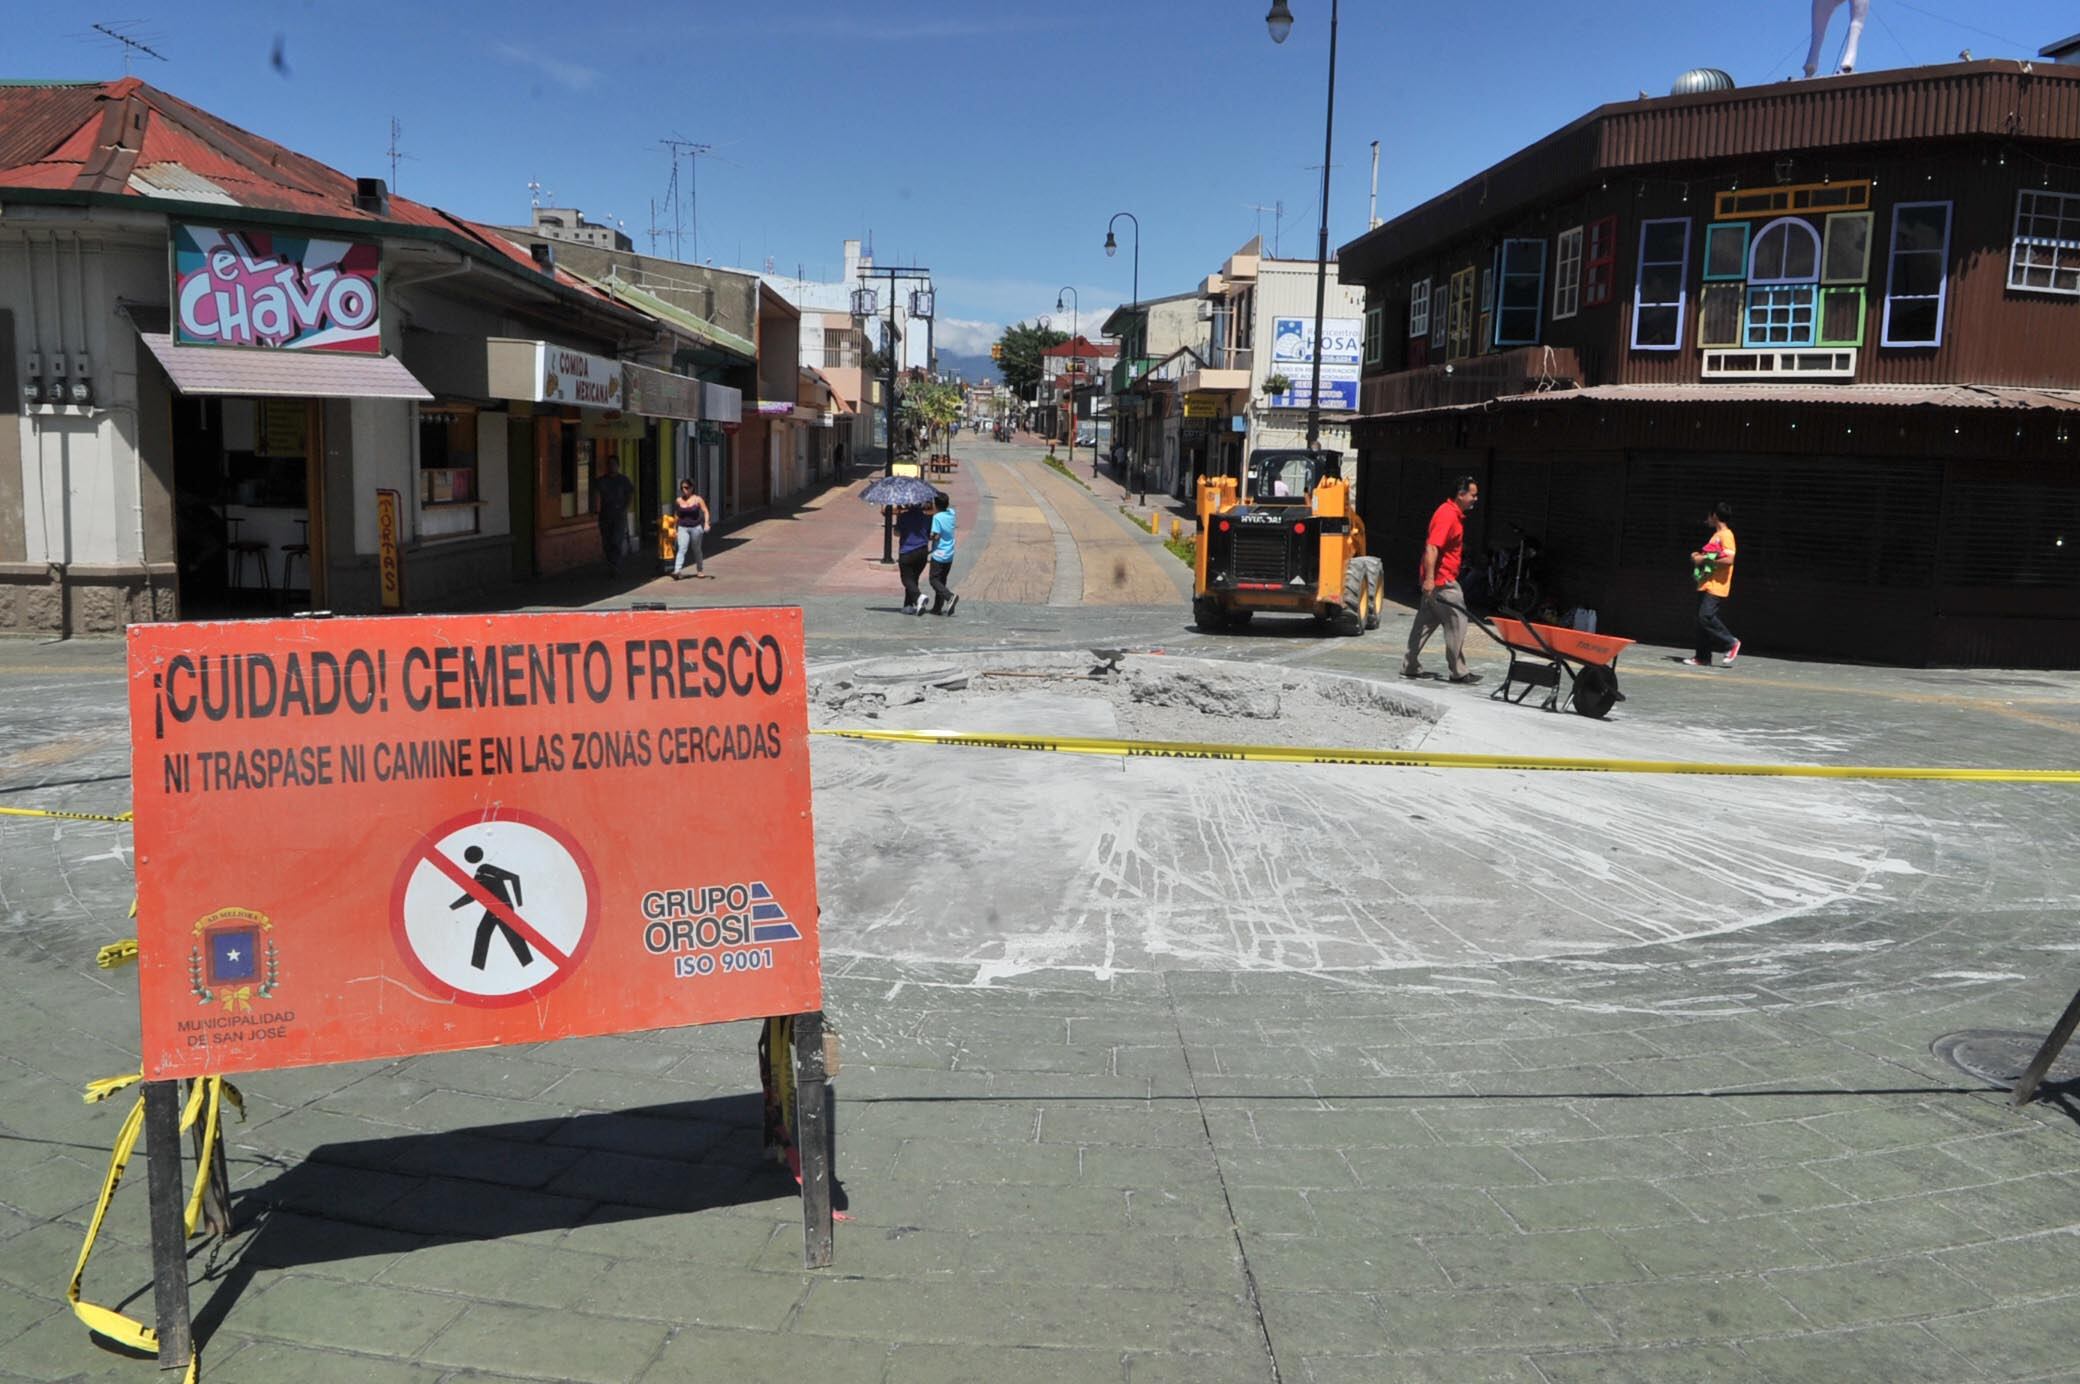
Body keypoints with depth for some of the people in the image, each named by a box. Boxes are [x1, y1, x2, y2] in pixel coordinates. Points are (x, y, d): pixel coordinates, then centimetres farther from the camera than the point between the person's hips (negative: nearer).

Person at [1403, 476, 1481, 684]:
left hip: (1435, 581, 10)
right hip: (1441, 581, -10)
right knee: (1457, 622, -4)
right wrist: (1429, 578, -29)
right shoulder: (1447, 515, -17)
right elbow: (1431, 547, -25)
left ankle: (1410, 667, 15)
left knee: (1425, 624, 11)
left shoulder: (1455, 514, 15)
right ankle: (1459, 672, 3)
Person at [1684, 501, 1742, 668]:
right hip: (1706, 584, 10)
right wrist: (1698, 556, 11)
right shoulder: (1716, 534, 20)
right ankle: (1703, 658, 7)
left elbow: (1728, 560, -21)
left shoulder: (1726, 535, -10)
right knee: (1702, 619, 6)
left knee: (1706, 616, -18)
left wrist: (1705, 560, -16)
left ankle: (1731, 643, -2)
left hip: (1717, 586, -10)